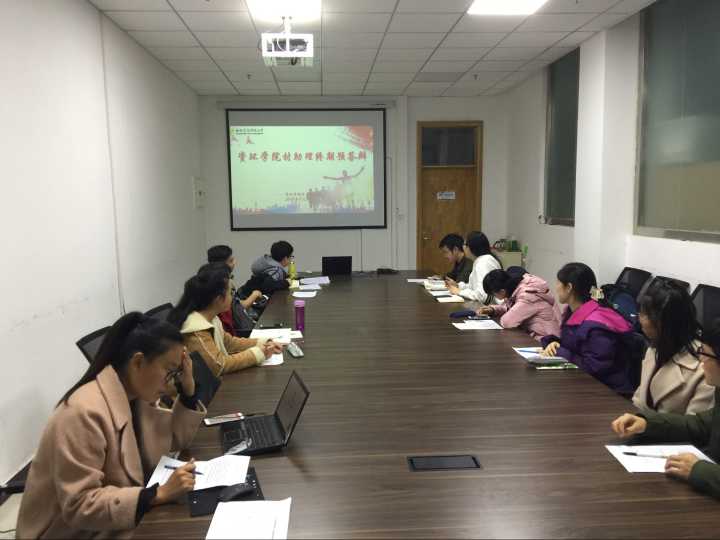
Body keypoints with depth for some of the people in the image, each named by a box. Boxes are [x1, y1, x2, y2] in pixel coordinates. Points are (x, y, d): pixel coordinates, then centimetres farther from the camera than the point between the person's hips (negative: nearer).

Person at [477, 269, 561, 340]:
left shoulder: (528, 295, -25)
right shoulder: (515, 286, -1)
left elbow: (506, 322, -29)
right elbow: (508, 307, 17)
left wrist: (503, 317, -8)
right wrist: (492, 310, 1)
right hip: (532, 335, 8)